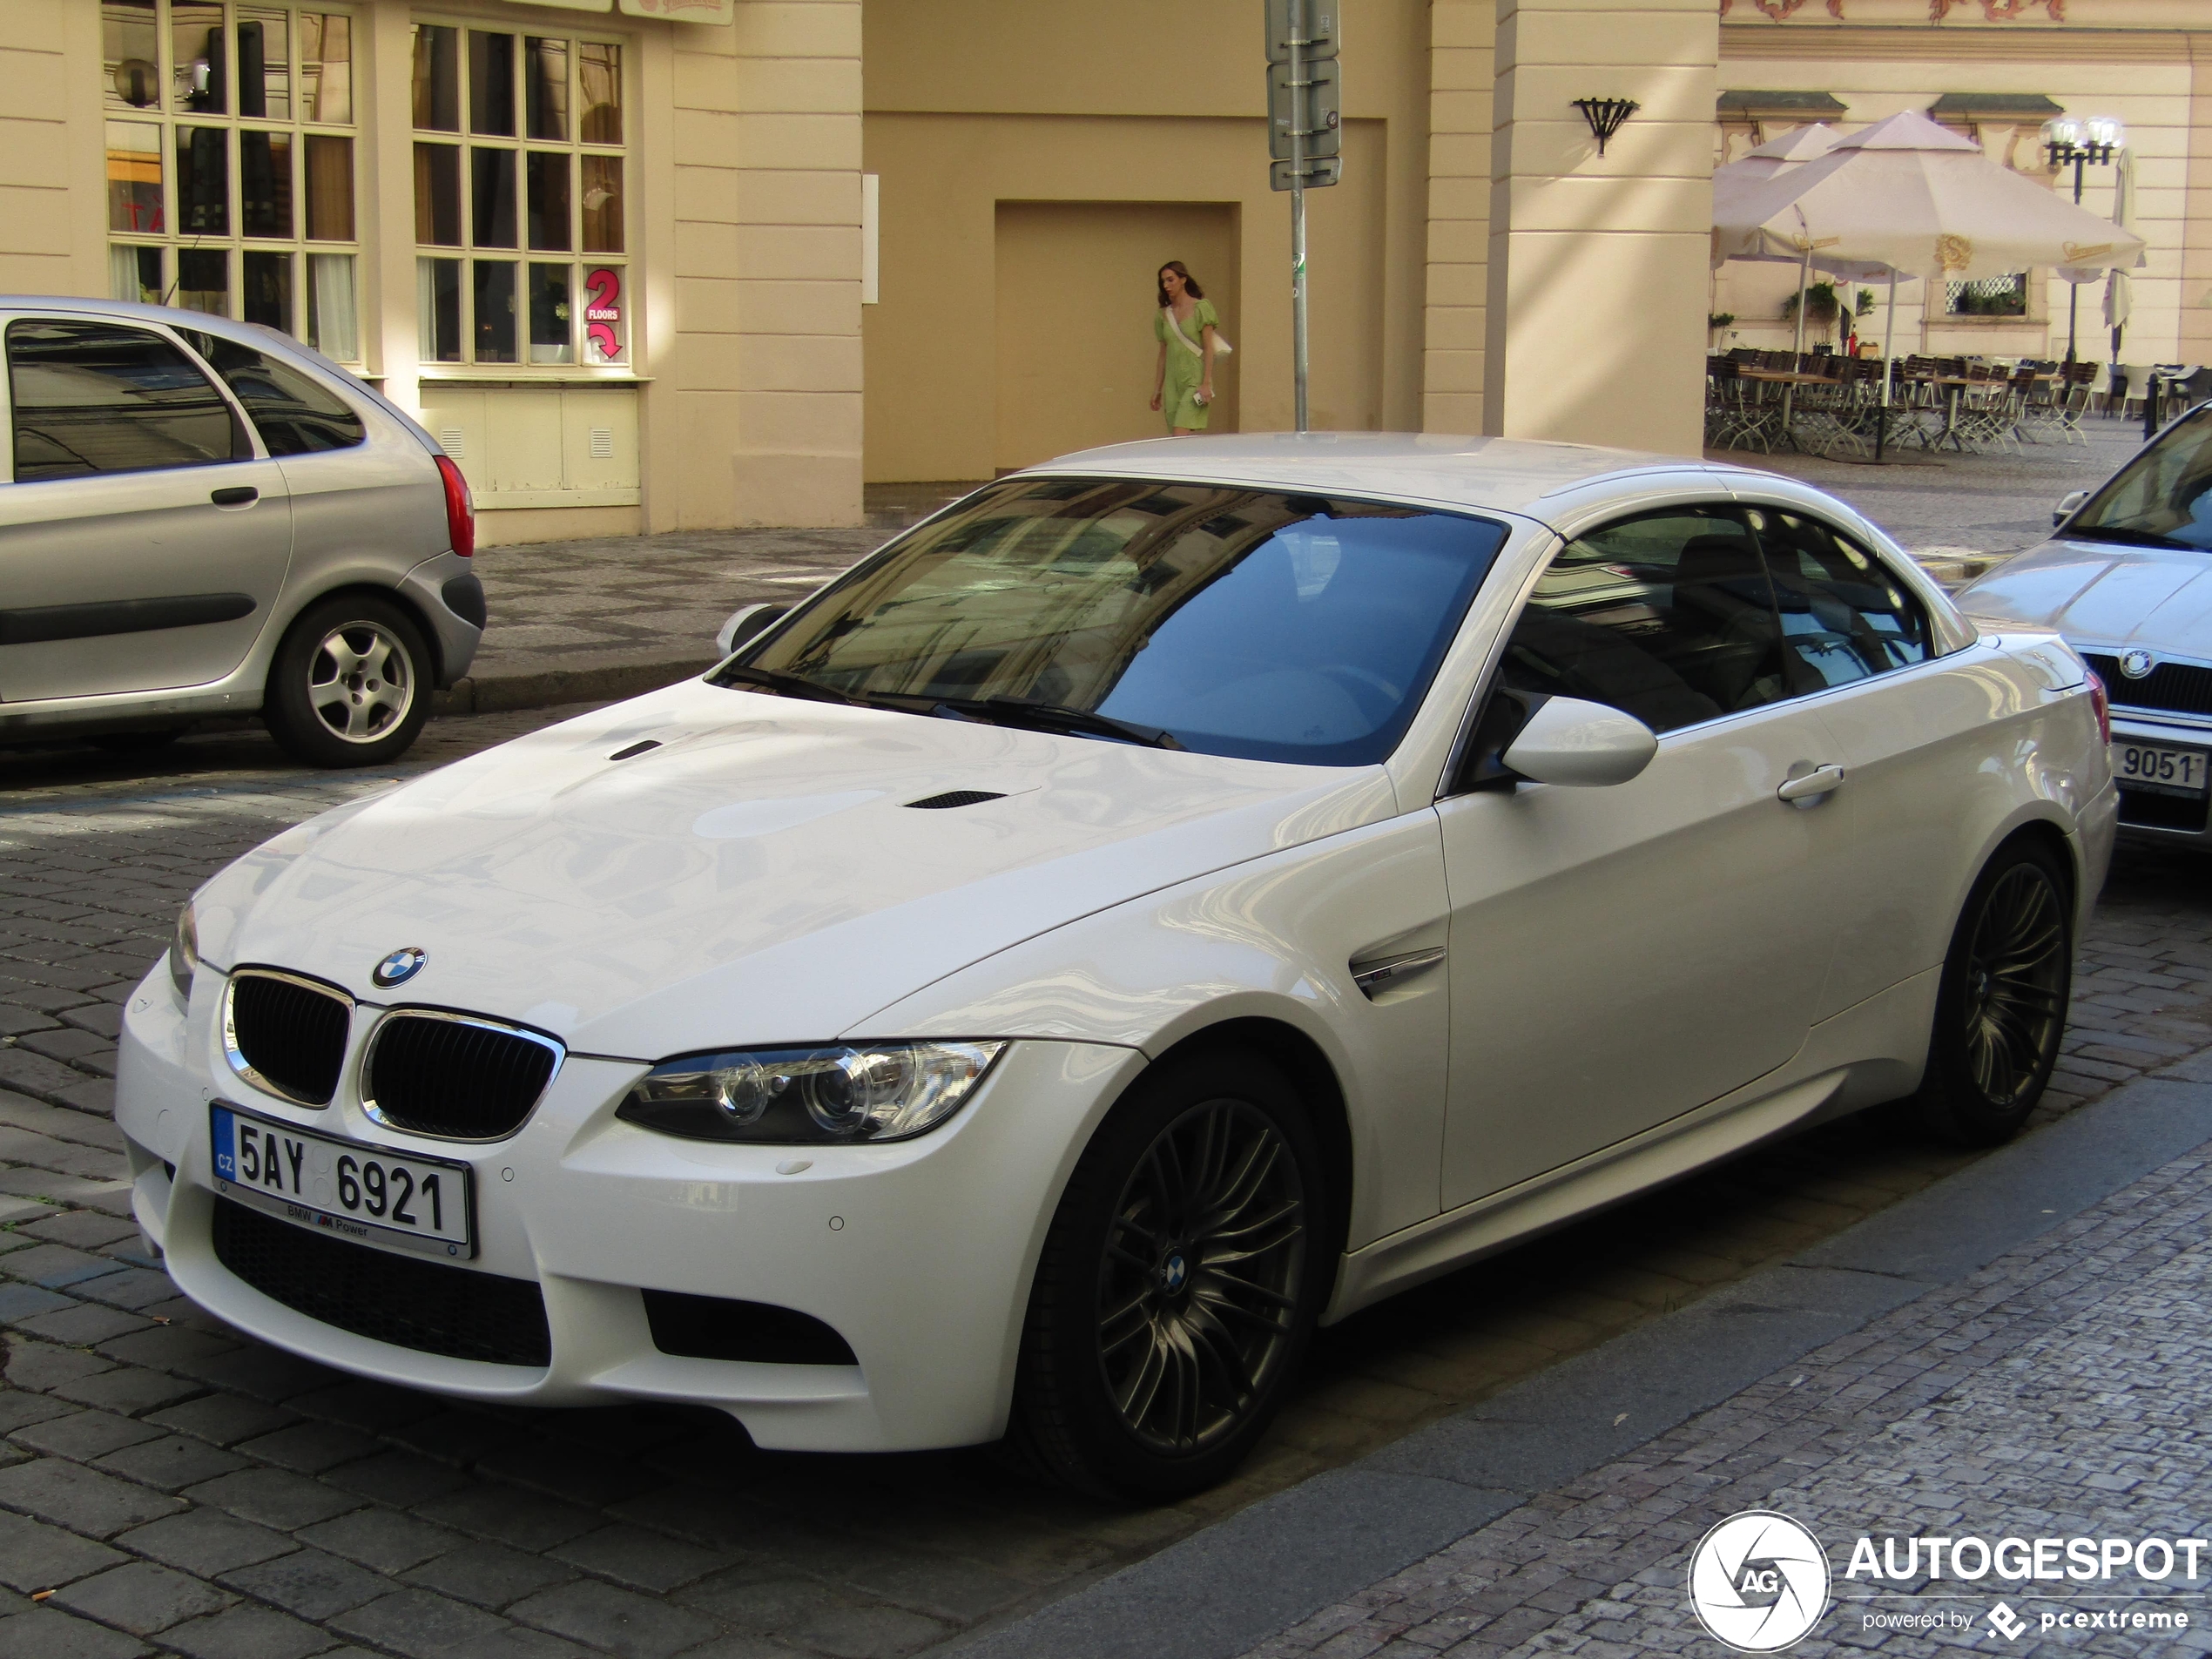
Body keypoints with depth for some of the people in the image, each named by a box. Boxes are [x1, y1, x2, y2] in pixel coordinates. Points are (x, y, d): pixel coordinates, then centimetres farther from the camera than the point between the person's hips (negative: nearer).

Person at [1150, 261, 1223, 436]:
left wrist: (1206, 383, -14)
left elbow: (1208, 348, -6)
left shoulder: (1200, 308, -2)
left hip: (1195, 380, -6)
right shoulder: (1164, 314, 13)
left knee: (1181, 436, -18)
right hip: (1172, 382, 6)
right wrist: (1157, 389, 14)